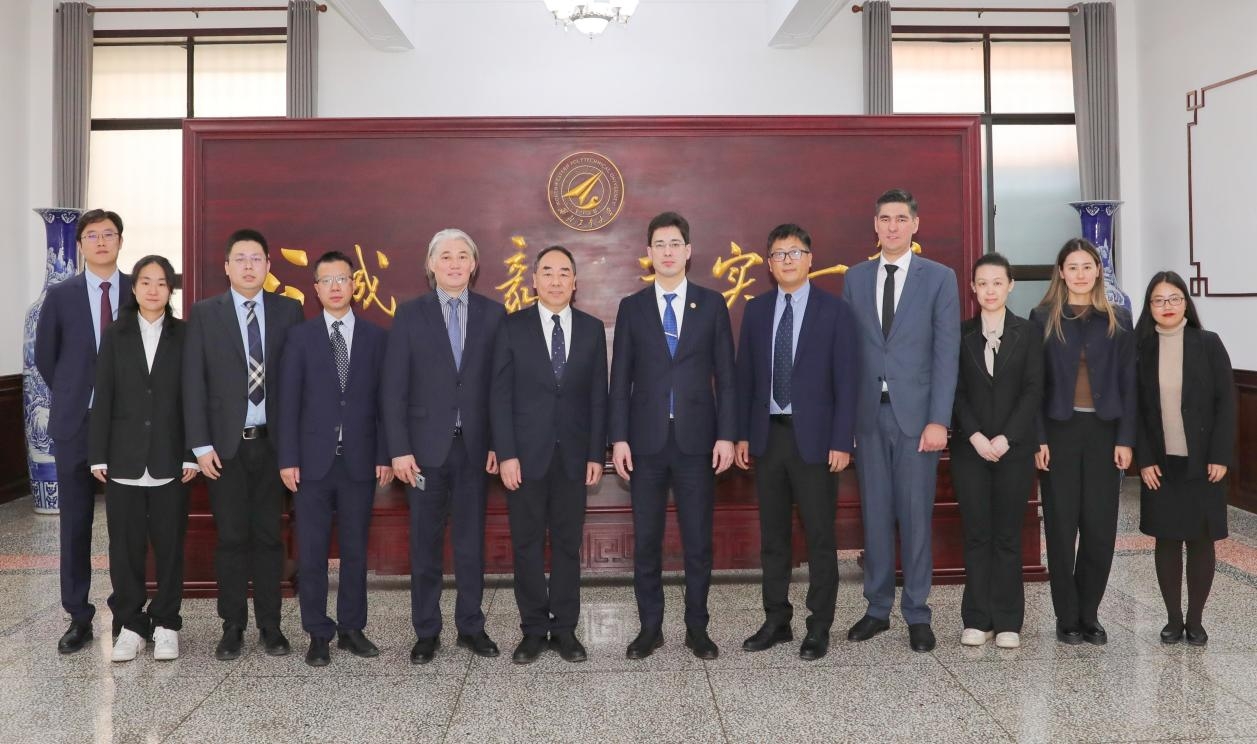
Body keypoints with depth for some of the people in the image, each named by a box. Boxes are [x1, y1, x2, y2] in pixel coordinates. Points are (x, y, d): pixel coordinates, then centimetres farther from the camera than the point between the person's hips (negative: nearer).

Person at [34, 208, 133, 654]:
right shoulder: (61, 295, 2)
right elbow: (44, 356, 10)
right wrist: (72, 396, 9)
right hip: (76, 423, 1)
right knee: (75, 524, 6)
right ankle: (78, 617, 16)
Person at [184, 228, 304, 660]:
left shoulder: (288, 311, 4)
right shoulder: (204, 314, 2)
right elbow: (193, 382, 0)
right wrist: (201, 444, -6)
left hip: (272, 442, 1)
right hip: (225, 445, 0)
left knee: (268, 537, 7)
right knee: (231, 538, 5)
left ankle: (270, 625, 17)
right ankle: (233, 627, 17)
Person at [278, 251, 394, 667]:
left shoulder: (375, 337, 5)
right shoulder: (300, 337, 3)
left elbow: (383, 400, 4)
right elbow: (288, 402, 0)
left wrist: (384, 456, -2)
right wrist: (288, 459, -6)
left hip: (360, 461, 1)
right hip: (313, 461, 0)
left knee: (355, 550, 9)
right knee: (311, 553, 4)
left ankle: (352, 629, 20)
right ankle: (318, 635, 14)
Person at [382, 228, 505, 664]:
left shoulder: (493, 314, 4)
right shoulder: (410, 314, 2)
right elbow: (393, 387, -2)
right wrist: (399, 449, -8)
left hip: (475, 446, 1)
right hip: (426, 445, -1)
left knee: (471, 541, 8)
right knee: (425, 543, 7)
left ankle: (471, 626, 21)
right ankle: (426, 632, 18)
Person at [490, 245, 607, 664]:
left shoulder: (592, 329, 6)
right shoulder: (513, 328, 1)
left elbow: (598, 396, 5)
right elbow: (501, 395, -2)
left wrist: (597, 454, 0)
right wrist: (506, 454, -9)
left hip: (573, 455, 1)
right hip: (525, 454, -1)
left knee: (568, 543, 7)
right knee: (527, 544, 6)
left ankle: (565, 628, 18)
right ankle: (533, 629, 17)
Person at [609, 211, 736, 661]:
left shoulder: (712, 304, 5)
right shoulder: (632, 307, 6)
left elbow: (725, 374, 3)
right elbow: (620, 378, 4)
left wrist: (727, 434, -4)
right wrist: (618, 438, -3)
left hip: (696, 438, 0)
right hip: (646, 439, 1)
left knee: (698, 540, 5)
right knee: (646, 540, 7)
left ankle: (697, 628, 19)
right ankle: (650, 627, 19)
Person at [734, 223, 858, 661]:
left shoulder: (835, 311, -2)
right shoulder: (756, 310, 8)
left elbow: (845, 381, -5)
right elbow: (745, 377, 9)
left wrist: (841, 442, -10)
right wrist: (741, 434, 4)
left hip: (814, 439, -3)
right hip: (767, 436, 4)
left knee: (819, 537, 3)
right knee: (773, 536, 11)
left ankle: (819, 629, 14)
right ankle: (776, 622, 22)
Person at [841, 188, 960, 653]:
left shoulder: (939, 278, 1)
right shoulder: (855, 278, 10)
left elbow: (947, 353, -4)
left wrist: (938, 420, -11)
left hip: (916, 414, -2)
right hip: (868, 414, 3)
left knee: (916, 515, 2)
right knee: (875, 514, 8)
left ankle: (917, 614, 14)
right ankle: (878, 608, 20)